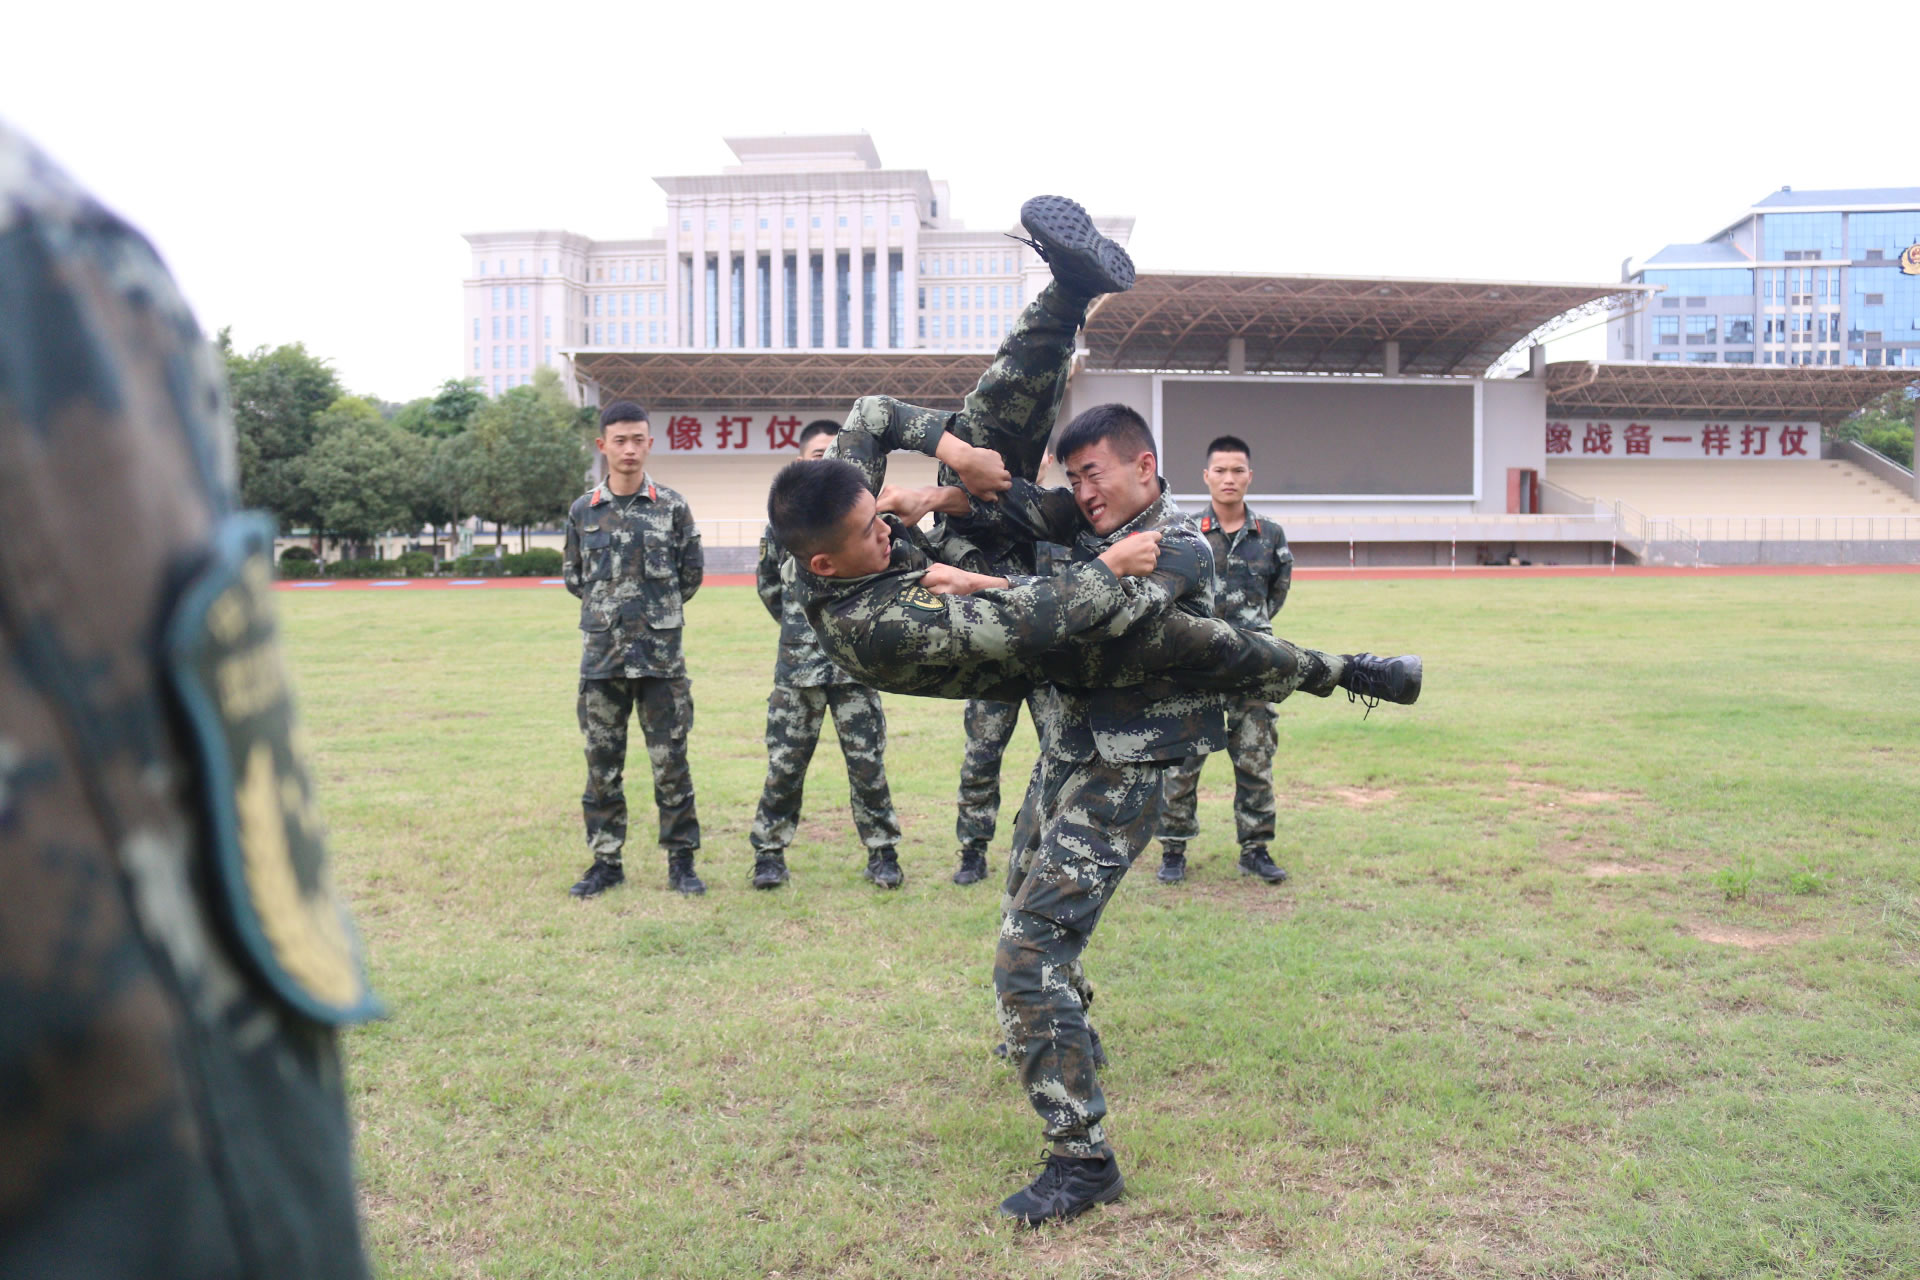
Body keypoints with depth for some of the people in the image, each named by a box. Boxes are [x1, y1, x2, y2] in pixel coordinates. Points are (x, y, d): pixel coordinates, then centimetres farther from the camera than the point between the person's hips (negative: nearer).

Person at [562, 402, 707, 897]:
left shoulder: (672, 506, 1)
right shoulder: (583, 511, 6)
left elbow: (692, 571, 9)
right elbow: (572, 576, 17)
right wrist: (609, 606, 12)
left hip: (661, 655, -2)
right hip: (601, 654, 2)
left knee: (670, 762, 2)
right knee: (601, 764, 7)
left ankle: (680, 861, 13)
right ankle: (606, 861, 18)